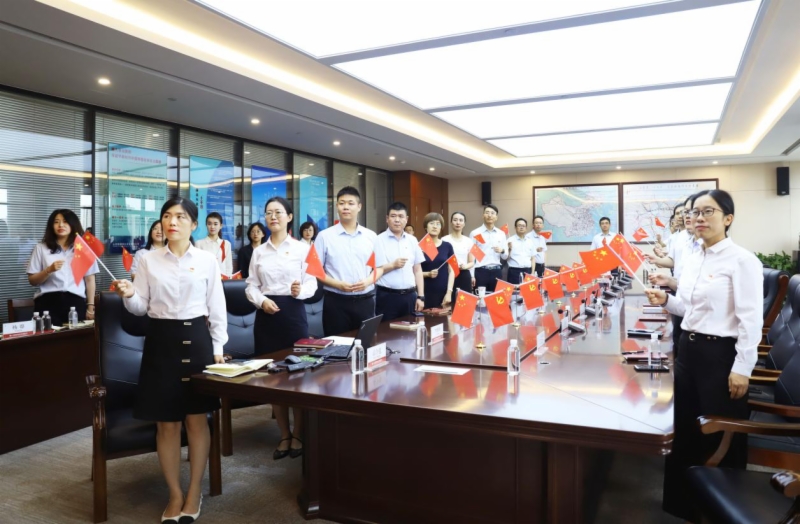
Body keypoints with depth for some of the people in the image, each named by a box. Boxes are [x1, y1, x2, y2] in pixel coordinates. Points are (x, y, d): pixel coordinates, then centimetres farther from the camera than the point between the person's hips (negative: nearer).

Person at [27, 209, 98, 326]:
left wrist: (90, 307, 2)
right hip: (48, 302, 0)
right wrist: (49, 270, -11)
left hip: (76, 301, 0)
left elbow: (90, 280, 9)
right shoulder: (41, 248, 11)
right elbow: (32, 281, 8)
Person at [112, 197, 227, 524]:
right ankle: (175, 495, 24)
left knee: (197, 419, 6)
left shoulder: (207, 260, 0)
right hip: (161, 340, 1)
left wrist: (218, 348, 0)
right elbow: (141, 308, 4)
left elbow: (217, 307, 3)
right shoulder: (149, 261, 3)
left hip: (196, 338, -1)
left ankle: (194, 493, 23)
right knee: (166, 423, 6)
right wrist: (128, 296, -18)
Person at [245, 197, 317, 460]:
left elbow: (312, 283, -3)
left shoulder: (302, 247, 0)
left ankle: (298, 434, 19)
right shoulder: (258, 251, 10)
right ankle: (284, 435, 22)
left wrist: (300, 290, -24)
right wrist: (262, 300, -12)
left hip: (293, 311, -3)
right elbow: (251, 285, 7)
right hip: (266, 314, 3)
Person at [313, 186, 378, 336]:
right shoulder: (325, 236, -1)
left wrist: (368, 281, -9)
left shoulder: (370, 236, 7)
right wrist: (337, 284, -15)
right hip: (336, 302, -2)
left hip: (365, 301, 2)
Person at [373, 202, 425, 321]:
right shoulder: (379, 240, -3)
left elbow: (417, 270, 11)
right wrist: (393, 265, -18)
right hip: (387, 296, -4)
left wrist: (420, 296, 6)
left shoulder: (412, 240, 10)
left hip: (409, 296, 4)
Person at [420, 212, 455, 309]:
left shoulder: (447, 246, 6)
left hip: (444, 293, 2)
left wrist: (449, 292, -4)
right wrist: (428, 274, -15)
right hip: (426, 293, -2)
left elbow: (451, 271, 5)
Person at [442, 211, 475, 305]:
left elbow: (472, 262, 11)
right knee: (450, 302, -7)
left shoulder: (469, 241, 8)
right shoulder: (445, 240, -3)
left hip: (465, 276, 3)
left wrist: (465, 266, -11)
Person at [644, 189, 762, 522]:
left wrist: (742, 368, -18)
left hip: (720, 354, -8)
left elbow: (751, 320, -16)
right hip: (688, 349, 8)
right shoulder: (693, 260, 9)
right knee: (686, 430, 17)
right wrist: (665, 301, -1)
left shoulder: (741, 260, -13)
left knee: (721, 437, 7)